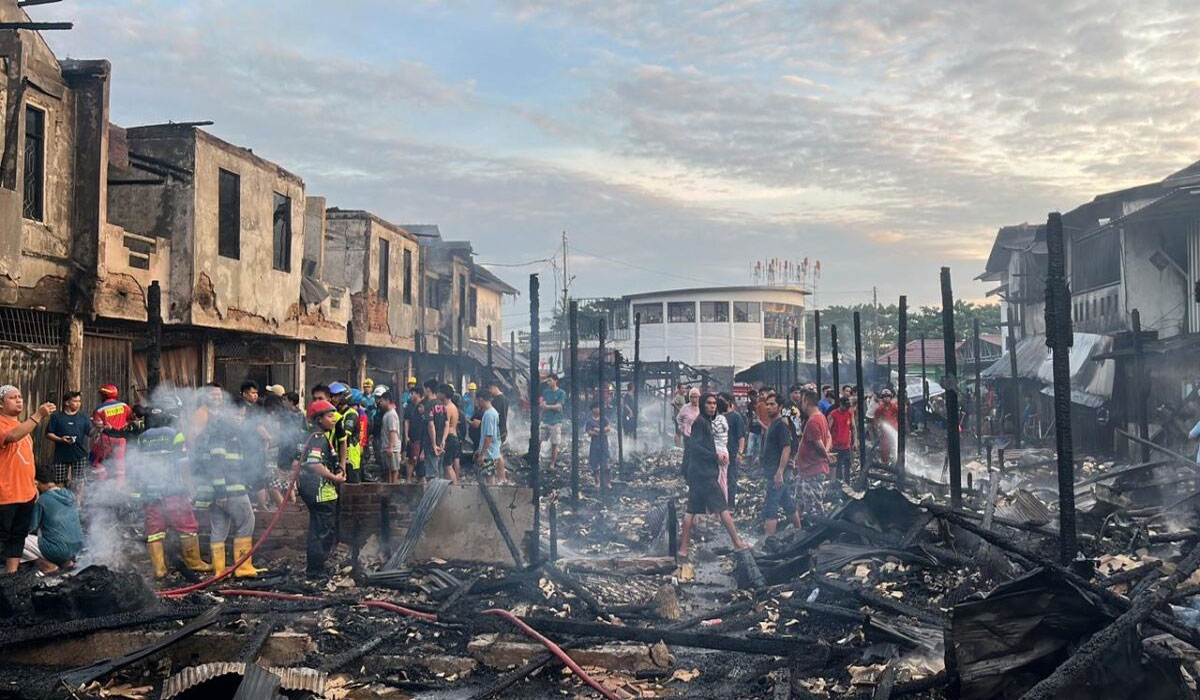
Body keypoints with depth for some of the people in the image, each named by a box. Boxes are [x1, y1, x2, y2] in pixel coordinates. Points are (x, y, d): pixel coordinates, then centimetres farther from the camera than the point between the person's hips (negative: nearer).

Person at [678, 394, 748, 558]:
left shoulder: (705, 421, 19)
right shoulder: (700, 421, -11)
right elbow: (694, 446, -20)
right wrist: (715, 457, -15)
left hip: (696, 473, 10)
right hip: (704, 473, -10)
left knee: (692, 510, 6)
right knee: (722, 507, -4)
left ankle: (683, 548, 6)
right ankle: (737, 543, 1)